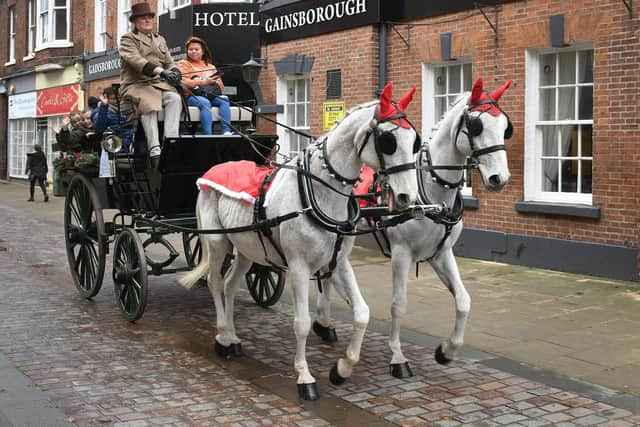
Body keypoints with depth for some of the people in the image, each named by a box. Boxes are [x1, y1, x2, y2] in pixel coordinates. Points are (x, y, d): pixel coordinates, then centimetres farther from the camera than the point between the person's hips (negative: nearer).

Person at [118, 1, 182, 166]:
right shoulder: (128, 39, 5)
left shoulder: (160, 39, 25)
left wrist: (174, 72, -4)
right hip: (136, 84, -5)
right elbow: (135, 60, -13)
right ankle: (154, 151, -43)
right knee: (149, 104, -36)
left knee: (175, 98, -28)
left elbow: (169, 62, 22)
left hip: (159, 84, 5)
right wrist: (160, 71, -27)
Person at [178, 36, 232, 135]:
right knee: (205, 102, -36)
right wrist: (203, 82, -13)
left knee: (223, 100, -27)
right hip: (192, 96, -4)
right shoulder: (183, 64, 15)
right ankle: (207, 134, -46)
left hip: (211, 95, 4)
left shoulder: (210, 67, 27)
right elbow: (183, 82, -5)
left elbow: (221, 87, 19)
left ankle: (226, 131, -36)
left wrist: (214, 82, -5)